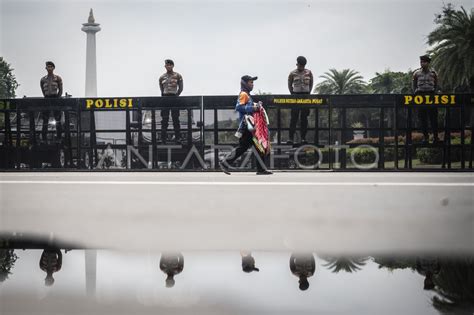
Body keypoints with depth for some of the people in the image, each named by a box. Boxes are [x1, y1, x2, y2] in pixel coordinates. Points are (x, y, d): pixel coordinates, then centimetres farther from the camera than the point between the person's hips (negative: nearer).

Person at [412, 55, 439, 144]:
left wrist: (434, 93, 0)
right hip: (420, 95, 1)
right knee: (422, 117, 1)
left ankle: (435, 136, 2)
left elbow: (436, 85, 12)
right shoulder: (416, 73, 5)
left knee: (433, 117, -2)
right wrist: (416, 94, 1)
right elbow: (414, 85, 11)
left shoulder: (433, 73, 5)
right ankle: (425, 136, 7)